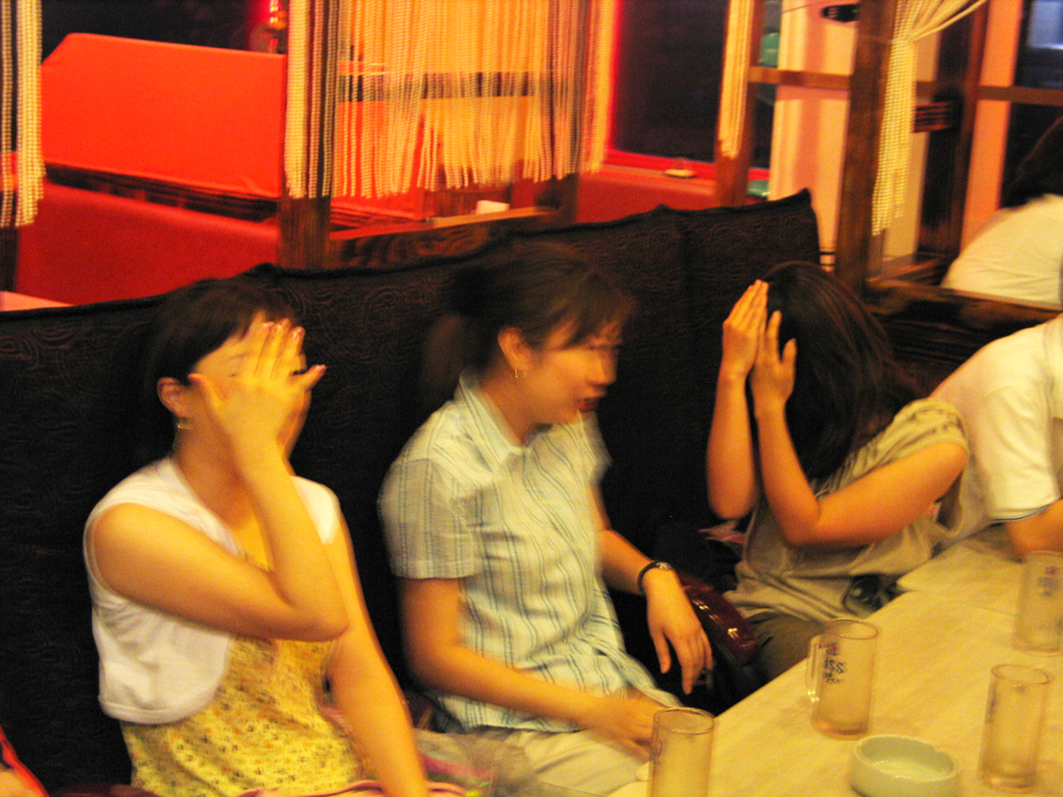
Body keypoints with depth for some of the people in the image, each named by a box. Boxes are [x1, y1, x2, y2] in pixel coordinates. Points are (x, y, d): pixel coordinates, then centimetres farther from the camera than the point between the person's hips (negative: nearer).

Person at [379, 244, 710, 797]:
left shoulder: (566, 425, 4)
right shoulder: (440, 468, -20)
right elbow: (435, 657, -16)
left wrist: (655, 577, 0)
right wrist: (592, 711, -17)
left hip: (613, 684, 8)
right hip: (516, 726, -7)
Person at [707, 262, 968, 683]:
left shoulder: (935, 444, -5)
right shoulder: (791, 419, 11)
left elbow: (803, 529, -10)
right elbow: (729, 502, -9)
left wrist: (769, 404, -11)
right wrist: (732, 372, -9)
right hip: (775, 612, 0)